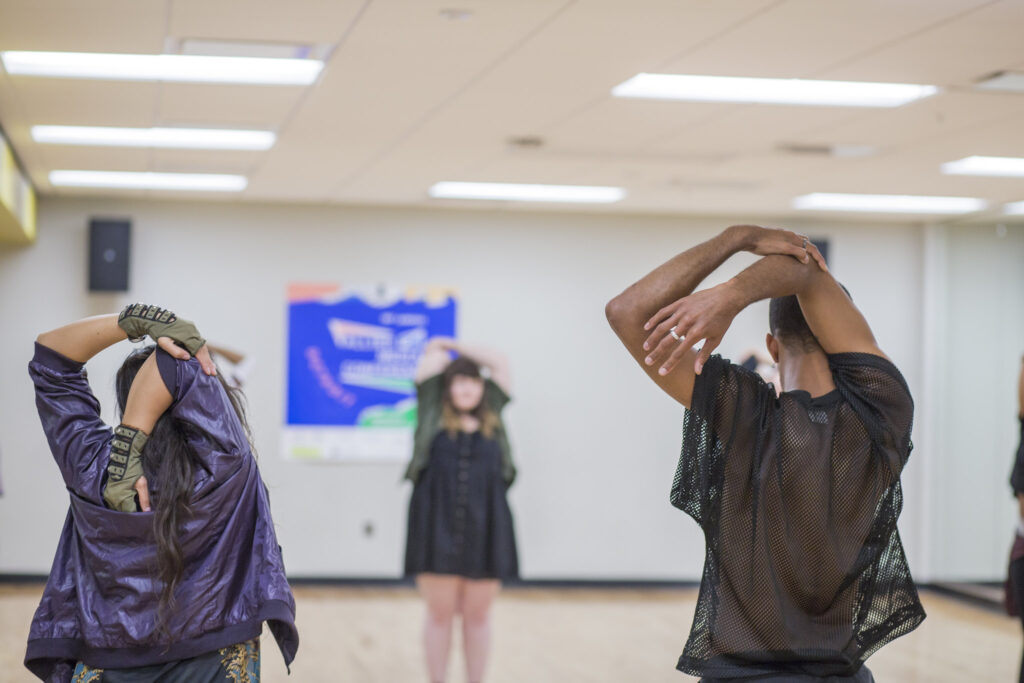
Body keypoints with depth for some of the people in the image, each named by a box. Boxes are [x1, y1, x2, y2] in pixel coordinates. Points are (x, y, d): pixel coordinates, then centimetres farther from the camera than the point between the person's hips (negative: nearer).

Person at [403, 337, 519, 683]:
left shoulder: (491, 419, 15)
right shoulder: (434, 415, 9)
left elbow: (499, 362, 20)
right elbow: (432, 355, 12)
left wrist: (453, 344, 25)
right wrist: (439, 350, 34)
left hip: (484, 527, 2)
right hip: (437, 525, -2)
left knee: (477, 615, 5)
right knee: (440, 613, 2)